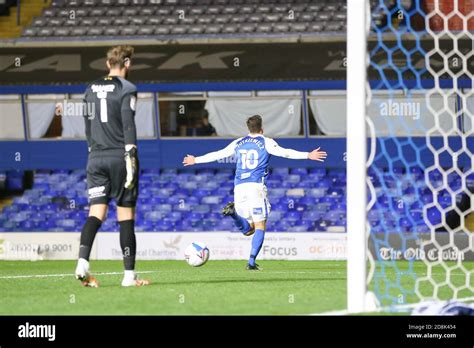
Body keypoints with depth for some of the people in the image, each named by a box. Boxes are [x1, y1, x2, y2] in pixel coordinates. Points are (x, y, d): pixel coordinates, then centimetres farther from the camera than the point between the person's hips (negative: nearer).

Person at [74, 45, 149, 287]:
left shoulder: (91, 90, 13)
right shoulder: (126, 90, -5)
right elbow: (128, 125, -13)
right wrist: (130, 158, -15)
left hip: (96, 158, 4)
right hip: (120, 156, -4)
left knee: (96, 213, -1)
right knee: (126, 215, 1)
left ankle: (83, 262, -24)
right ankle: (129, 274, 2)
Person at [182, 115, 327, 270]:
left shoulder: (238, 143, 18)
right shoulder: (266, 142, 5)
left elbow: (217, 154, 24)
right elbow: (284, 152, -10)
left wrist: (195, 160, 38)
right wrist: (308, 155, -13)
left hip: (239, 187, 4)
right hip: (256, 186, -4)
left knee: (248, 230, 10)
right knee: (260, 227, 0)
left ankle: (233, 212, -19)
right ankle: (251, 261, -16)